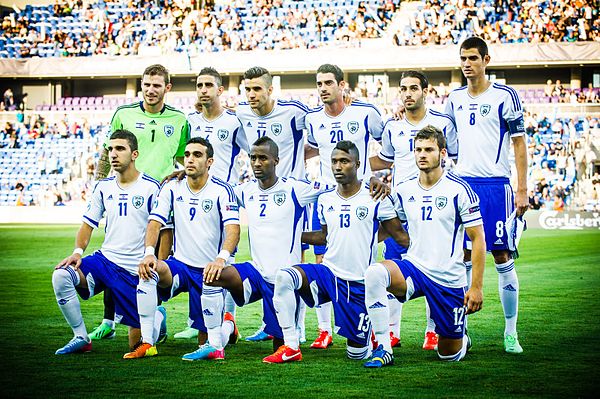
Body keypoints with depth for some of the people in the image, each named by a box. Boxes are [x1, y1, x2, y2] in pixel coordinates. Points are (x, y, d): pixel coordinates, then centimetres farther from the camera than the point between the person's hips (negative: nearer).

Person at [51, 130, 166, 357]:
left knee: (137, 344, -2)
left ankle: (158, 316, 35)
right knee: (61, 276, -25)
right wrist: (77, 252, -6)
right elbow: (88, 224, 13)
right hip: (105, 260, 4)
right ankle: (81, 338, -10)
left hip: (136, 271, -4)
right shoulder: (103, 187, 8)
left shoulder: (151, 188, -6)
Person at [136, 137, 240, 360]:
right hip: (180, 264, 3)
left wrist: (221, 258, -41)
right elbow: (155, 222, -5)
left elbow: (233, 229, -21)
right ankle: (146, 342, -26)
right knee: (148, 271, -29)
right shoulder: (172, 188, 3)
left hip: (209, 270, -3)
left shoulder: (222, 191, -8)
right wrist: (149, 253, -26)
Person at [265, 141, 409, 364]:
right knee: (283, 277, -26)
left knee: (357, 354, 0)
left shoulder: (375, 199, -6)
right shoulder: (325, 200, 7)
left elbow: (399, 235, 0)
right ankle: (291, 347, -20)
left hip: (360, 284, -3)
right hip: (328, 274, 3)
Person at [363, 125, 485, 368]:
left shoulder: (459, 190, -8)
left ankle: (461, 339, 43)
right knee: (373, 273, -31)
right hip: (413, 267, 3)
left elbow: (478, 239, -6)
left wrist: (477, 287, -10)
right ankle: (384, 349, -23)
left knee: (449, 355, 4)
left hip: (449, 279, -3)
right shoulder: (404, 191, 4)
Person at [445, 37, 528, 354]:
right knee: (462, 258, 3)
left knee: (502, 258, -1)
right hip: (462, 184, 4)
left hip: (495, 186, -4)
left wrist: (522, 190, -8)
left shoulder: (504, 96, -4)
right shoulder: (455, 98, 11)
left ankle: (511, 333, 6)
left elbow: (519, 143, -4)